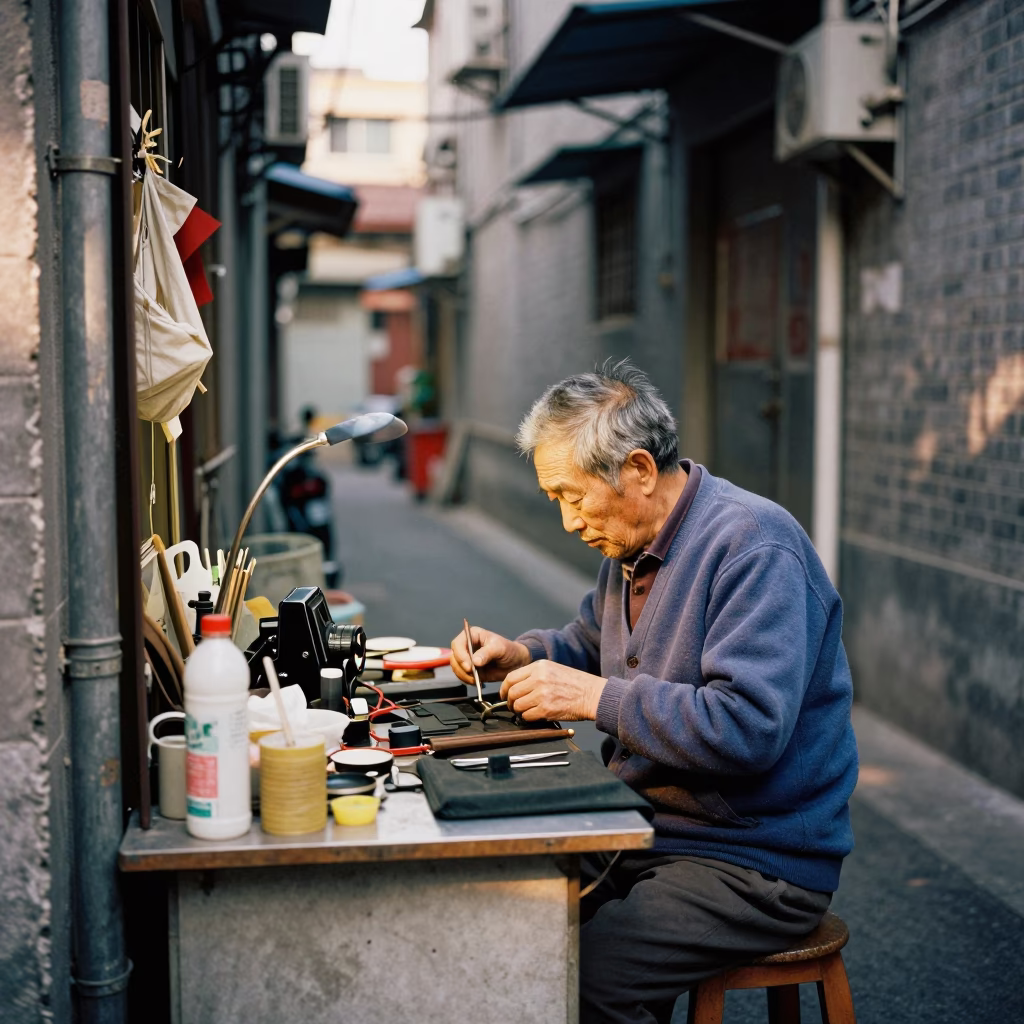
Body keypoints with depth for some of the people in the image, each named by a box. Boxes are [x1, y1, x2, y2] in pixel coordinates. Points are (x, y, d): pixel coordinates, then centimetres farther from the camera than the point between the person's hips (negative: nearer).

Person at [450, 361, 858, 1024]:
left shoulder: (754, 548, -21)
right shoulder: (634, 545, 9)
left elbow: (749, 728, -30)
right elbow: (590, 644, 26)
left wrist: (597, 697, -24)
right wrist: (522, 656, 4)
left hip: (757, 866, -8)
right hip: (656, 838, 9)